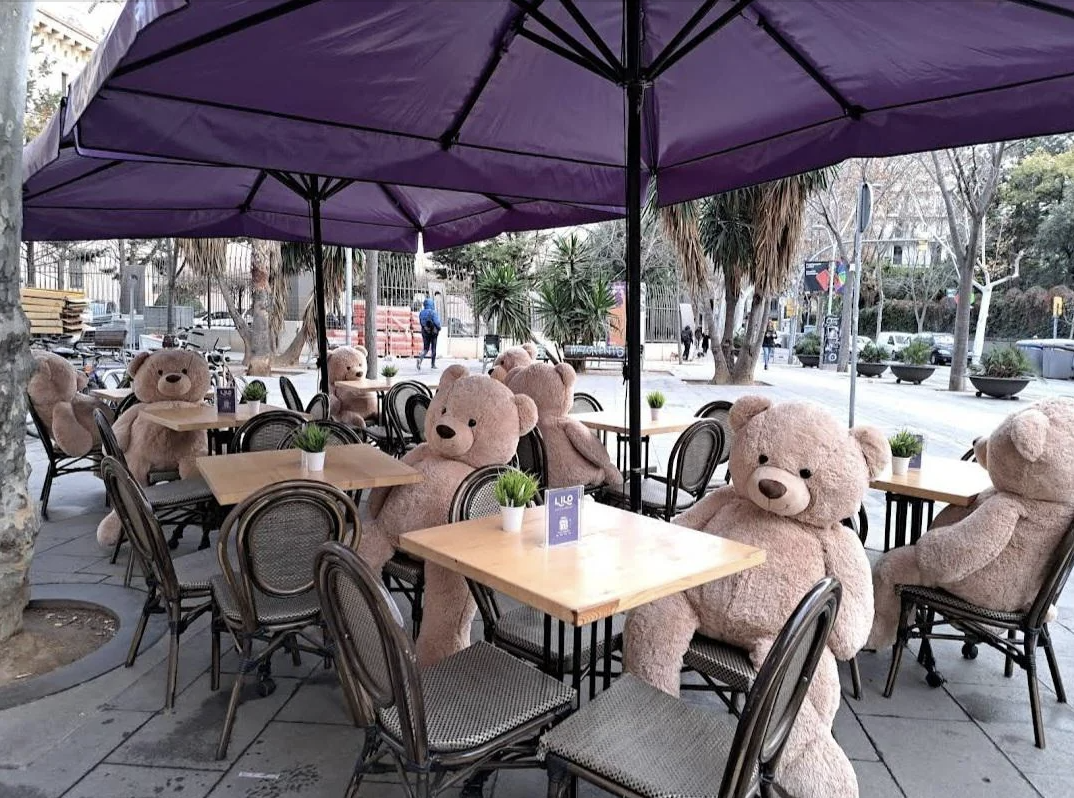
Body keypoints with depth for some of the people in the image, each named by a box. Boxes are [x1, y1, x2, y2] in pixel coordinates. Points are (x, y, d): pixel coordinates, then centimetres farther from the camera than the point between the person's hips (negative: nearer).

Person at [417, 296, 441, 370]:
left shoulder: (421, 313, 2)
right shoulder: (433, 312, -13)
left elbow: (420, 322, 8)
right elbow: (436, 322, -15)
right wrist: (439, 328, 2)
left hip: (424, 332, 4)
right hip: (433, 331, -4)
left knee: (425, 349, 8)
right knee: (433, 348, 9)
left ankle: (420, 359, -21)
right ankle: (433, 364, 16)